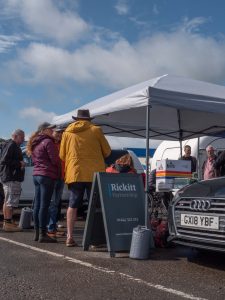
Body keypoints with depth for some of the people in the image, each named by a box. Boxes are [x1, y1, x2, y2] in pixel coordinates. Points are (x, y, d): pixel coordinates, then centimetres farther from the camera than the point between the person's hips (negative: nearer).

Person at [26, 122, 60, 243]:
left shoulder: (34, 144, 18)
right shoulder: (48, 142, -9)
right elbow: (55, 160, -12)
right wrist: (59, 171, 4)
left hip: (36, 174, 9)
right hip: (47, 175, -9)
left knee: (37, 205, 9)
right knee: (44, 205, -9)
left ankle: (37, 233, 13)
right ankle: (43, 234, -8)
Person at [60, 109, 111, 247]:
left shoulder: (67, 133, 8)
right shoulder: (96, 130, 3)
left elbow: (62, 155, 10)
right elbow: (107, 152, 6)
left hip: (75, 173, 2)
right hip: (94, 173, -1)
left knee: (73, 205, 8)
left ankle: (70, 237, 5)